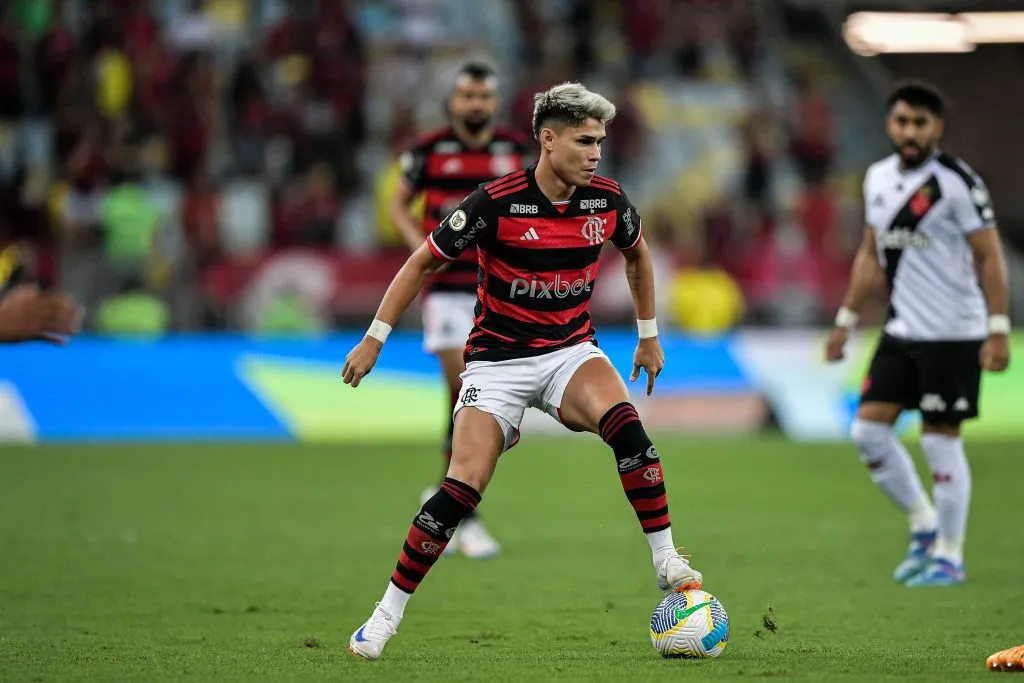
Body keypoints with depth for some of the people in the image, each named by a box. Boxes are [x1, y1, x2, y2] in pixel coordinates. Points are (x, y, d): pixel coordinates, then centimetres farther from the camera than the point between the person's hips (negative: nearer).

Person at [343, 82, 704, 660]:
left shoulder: (608, 200, -6)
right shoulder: (497, 202, -18)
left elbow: (638, 254, 18)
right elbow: (424, 263, -6)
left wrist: (649, 334, 21)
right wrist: (375, 338, -5)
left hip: (571, 350, 3)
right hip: (499, 359, -3)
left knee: (625, 423, -29)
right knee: (462, 489, -15)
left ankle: (667, 561, -19)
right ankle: (388, 613, -1)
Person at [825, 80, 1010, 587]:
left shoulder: (957, 183, -12)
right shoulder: (878, 178, 9)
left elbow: (990, 258, -12)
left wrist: (998, 330, -17)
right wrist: (846, 319, 17)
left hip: (952, 334, -7)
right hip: (901, 331, 7)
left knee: (940, 439, -3)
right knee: (868, 428, 1)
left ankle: (949, 555, 8)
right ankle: (924, 525, 18)